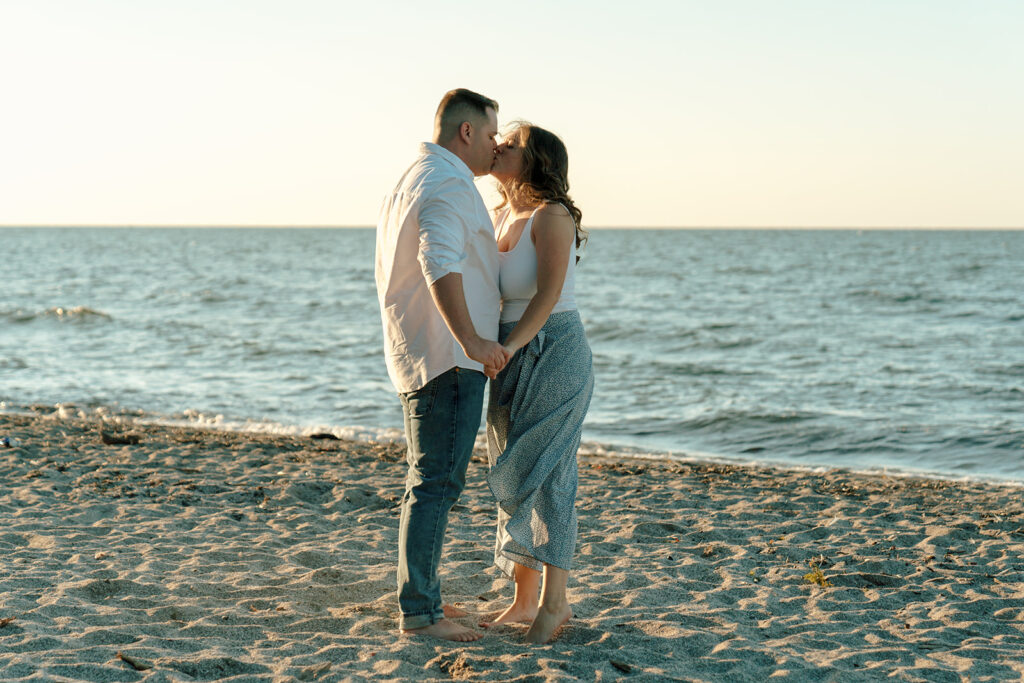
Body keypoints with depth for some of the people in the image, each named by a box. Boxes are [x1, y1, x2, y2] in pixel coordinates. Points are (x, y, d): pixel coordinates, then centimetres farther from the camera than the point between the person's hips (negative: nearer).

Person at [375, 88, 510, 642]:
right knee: (437, 482, -9)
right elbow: (439, 263, -31)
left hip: (415, 357, 11)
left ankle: (420, 601, 18)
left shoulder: (407, 182, 21)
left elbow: (389, 276, 28)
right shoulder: (449, 184, -13)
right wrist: (470, 338, -41)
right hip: (446, 357, -11)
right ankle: (419, 612, -7)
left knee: (428, 483, 14)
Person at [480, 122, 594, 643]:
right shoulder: (501, 218, 13)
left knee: (542, 473, -9)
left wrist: (507, 347, -30)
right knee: (515, 475, 8)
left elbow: (548, 293, -20)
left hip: (553, 352, -8)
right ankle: (524, 600, 14)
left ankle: (554, 601, -4)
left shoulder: (551, 216, -11)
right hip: (512, 358, 8)